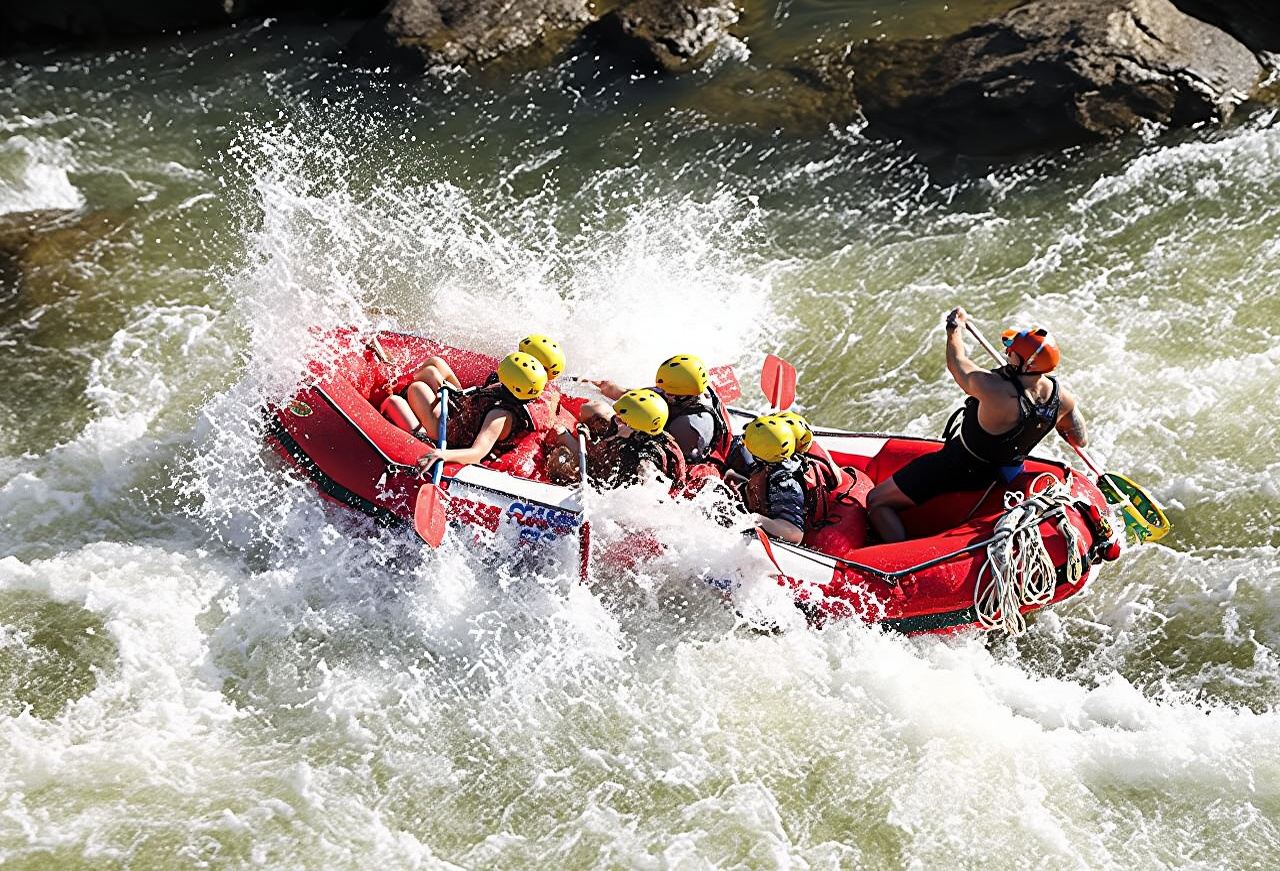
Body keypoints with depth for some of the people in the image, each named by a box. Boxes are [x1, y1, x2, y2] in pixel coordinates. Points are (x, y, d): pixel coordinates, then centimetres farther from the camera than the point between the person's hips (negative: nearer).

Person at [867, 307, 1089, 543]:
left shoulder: (995, 390, -39)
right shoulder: (1061, 397, -20)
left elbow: (957, 362, -17)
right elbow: (1081, 440, -1)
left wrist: (955, 327, 2)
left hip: (959, 469, -7)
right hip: (995, 474, 7)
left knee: (877, 501, 2)